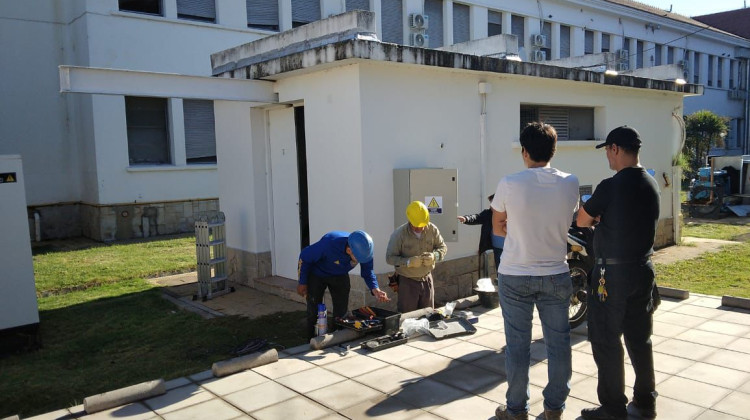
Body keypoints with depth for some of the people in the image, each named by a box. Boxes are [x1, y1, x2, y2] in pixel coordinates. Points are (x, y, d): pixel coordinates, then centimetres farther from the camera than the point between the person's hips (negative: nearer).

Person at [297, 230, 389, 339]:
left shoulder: (364, 249, -27)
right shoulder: (329, 243, -40)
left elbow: (368, 272, -12)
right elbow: (304, 257, -23)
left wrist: (375, 290, -32)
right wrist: (302, 283, -14)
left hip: (340, 276, 4)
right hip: (317, 275, -4)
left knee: (342, 311, 3)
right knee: (314, 312, -3)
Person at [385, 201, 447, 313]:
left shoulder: (432, 229, -6)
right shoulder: (399, 234, -16)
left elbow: (443, 247, 6)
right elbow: (390, 258, -14)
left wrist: (434, 256, -17)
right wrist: (409, 262, -29)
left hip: (427, 279, 4)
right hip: (407, 282, -3)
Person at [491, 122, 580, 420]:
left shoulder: (509, 184, -12)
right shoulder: (570, 183, -4)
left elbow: (498, 228, 0)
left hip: (515, 276, -2)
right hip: (556, 275, 2)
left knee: (518, 345, 8)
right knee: (558, 342, 14)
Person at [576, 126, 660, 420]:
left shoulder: (610, 187, -18)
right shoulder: (651, 184, 4)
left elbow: (581, 220, -5)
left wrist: (597, 218, 13)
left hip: (613, 272, -7)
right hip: (643, 269, 8)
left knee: (606, 341, 3)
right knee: (640, 338, 17)